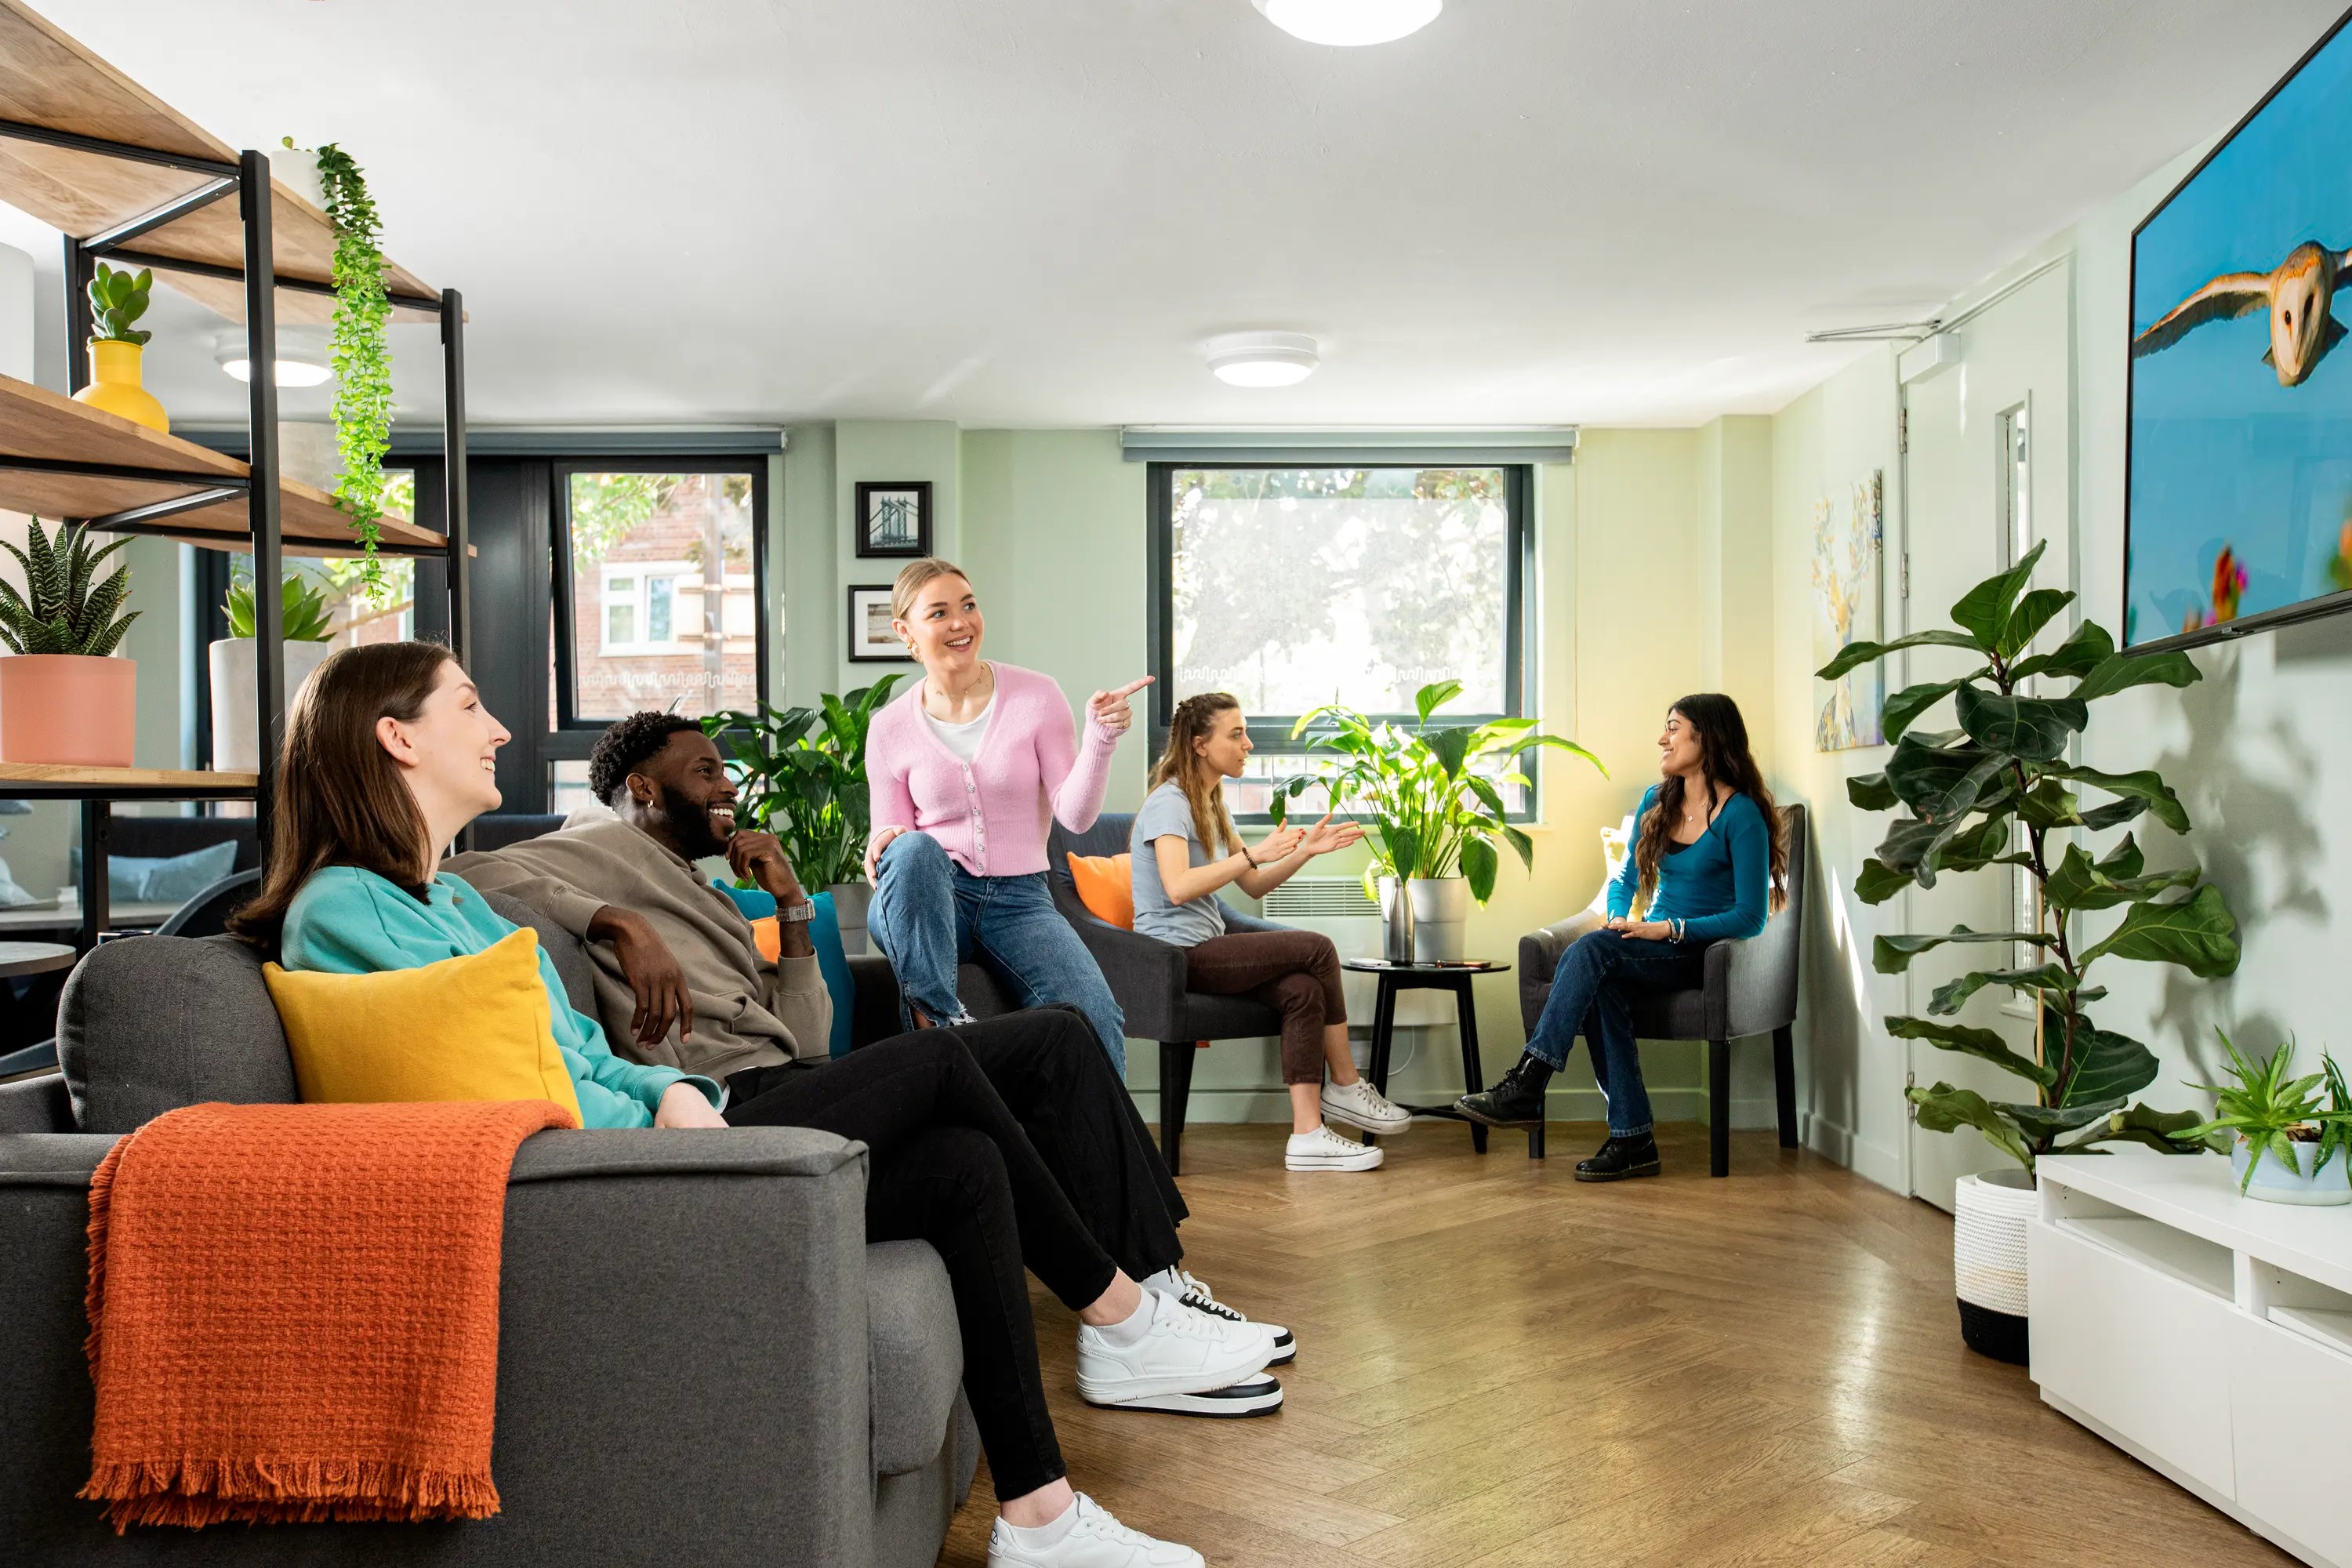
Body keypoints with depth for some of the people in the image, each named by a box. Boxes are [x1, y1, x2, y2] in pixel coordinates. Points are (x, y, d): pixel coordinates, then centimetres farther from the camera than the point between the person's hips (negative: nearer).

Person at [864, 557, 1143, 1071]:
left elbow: (1075, 815, -4)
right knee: (914, 850, -37)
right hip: (931, 902, 1)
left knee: (1098, 1025, -28)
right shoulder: (890, 729, 3)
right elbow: (892, 833, 8)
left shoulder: (1036, 695, 0)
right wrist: (885, 840, -16)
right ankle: (936, 1015, -24)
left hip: (1020, 898, 0)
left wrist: (1100, 738, -20)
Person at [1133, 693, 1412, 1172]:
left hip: (1210, 940, 9)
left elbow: (1253, 886, 19)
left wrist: (1306, 850, 6)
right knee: (1318, 949, -17)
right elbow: (1178, 887, -27)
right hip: (1179, 953, -9)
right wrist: (1253, 854, -30)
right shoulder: (1168, 804, -11)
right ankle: (1346, 1088, -3)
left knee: (1303, 989, -18)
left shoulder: (1211, 803, 19)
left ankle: (1307, 1134, -22)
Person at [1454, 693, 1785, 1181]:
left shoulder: (1741, 815, -10)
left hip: (1703, 953, -6)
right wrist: (1618, 918, -1)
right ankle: (1632, 1139, -30)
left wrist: (1667, 929, -20)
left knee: (1589, 951, -31)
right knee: (1601, 986, -31)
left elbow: (1750, 918, -13)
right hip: (1653, 944, 6)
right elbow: (1626, 878, 21)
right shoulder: (1657, 801, 12)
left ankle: (1526, 1086, -31)